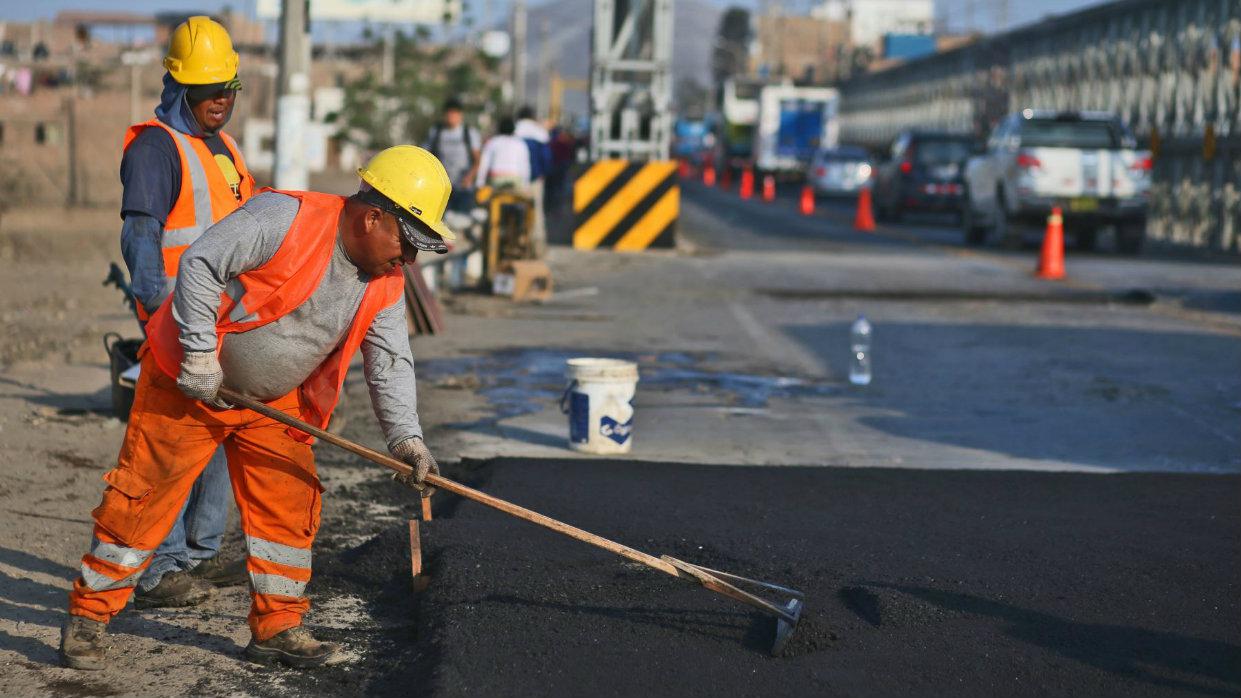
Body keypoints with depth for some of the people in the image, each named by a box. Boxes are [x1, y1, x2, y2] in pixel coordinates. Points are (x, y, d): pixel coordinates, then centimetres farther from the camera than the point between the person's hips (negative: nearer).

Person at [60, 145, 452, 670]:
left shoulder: (386, 285, -2)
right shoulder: (284, 217, -24)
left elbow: (390, 364, -1)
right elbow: (199, 264, -25)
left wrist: (406, 437, -14)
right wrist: (199, 353, -25)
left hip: (274, 403, 7)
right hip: (187, 384, -7)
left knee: (289, 503, 4)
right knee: (142, 496, -2)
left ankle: (276, 628, 16)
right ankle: (88, 616, 11)